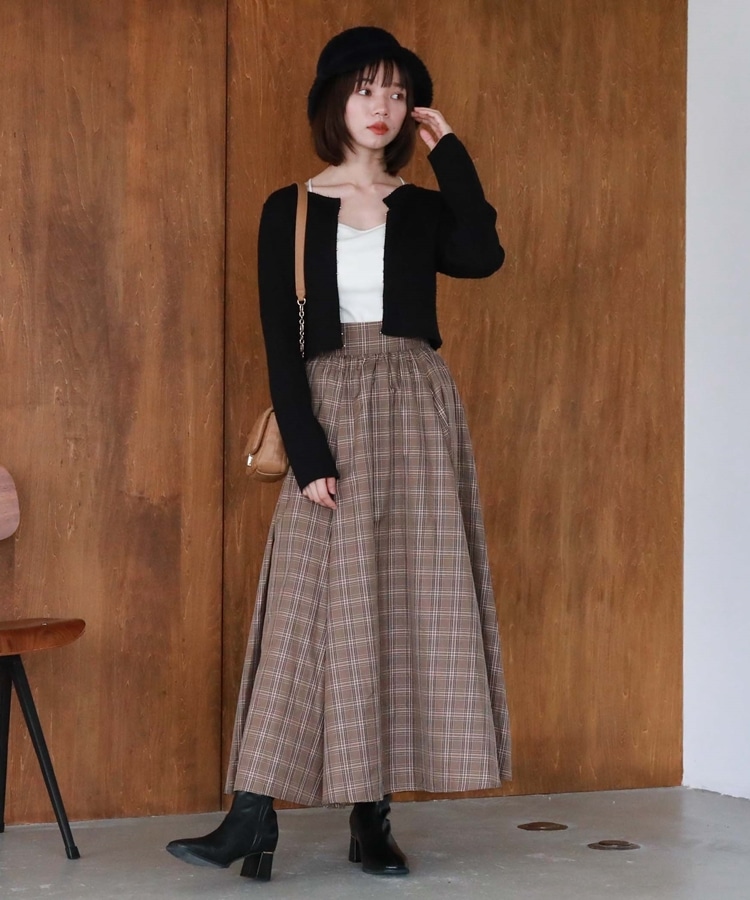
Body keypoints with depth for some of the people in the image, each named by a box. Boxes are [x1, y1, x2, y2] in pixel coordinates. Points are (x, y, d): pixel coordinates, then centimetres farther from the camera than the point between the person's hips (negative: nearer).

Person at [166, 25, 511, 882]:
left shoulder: (424, 209, 10)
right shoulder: (289, 212, 5)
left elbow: (482, 256, -14)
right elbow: (280, 345, -2)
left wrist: (448, 147, -6)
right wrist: (309, 455, -12)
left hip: (416, 414, 2)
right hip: (330, 413, -2)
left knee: (410, 607, -1)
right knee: (313, 609, -8)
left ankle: (372, 818, 4)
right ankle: (254, 814, -8)